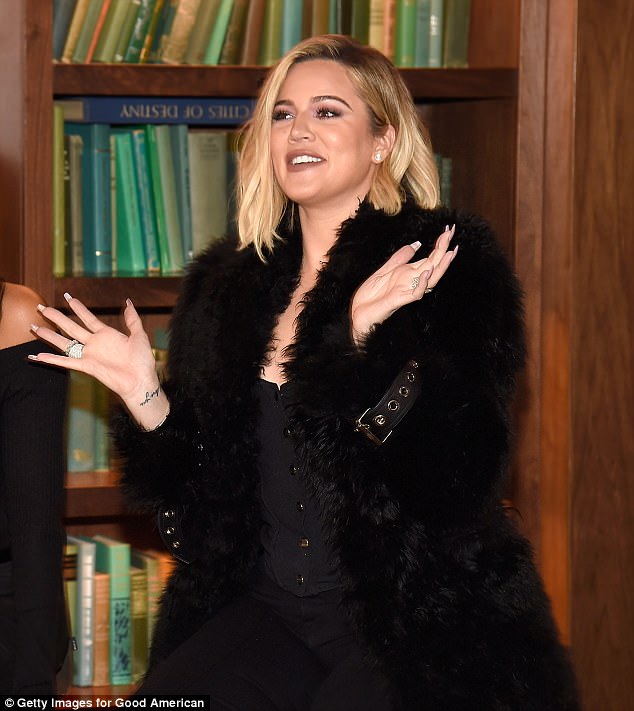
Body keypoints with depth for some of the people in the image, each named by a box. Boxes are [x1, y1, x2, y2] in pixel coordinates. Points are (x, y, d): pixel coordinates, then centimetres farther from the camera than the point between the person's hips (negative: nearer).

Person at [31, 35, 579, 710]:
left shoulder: (452, 267, -5)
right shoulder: (227, 286, 11)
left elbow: (459, 480, -17)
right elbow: (201, 488, 14)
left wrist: (370, 339, -28)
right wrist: (145, 395, -3)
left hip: (421, 625, -4)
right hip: (268, 611, 4)